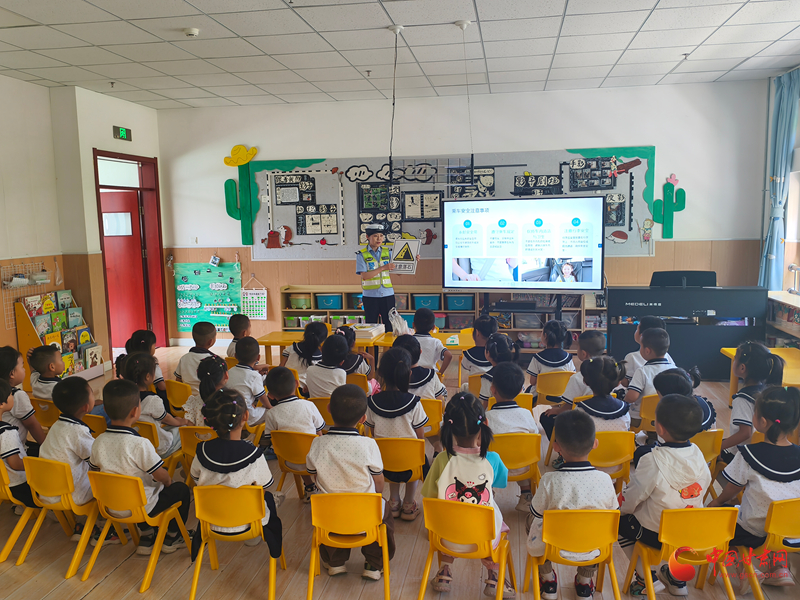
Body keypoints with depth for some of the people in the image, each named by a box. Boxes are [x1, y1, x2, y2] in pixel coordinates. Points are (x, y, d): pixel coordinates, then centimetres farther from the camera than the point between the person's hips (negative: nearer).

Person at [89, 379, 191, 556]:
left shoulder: (98, 442, -10)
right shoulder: (139, 444, -29)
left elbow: (94, 470, 6)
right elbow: (161, 476, -22)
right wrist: (169, 481, 1)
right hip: (144, 508, -6)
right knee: (181, 489, 15)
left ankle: (146, 537, 32)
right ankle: (172, 537, 27)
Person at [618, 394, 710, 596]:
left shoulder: (652, 462, -28)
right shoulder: (698, 455, -9)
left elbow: (630, 500, -17)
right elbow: (702, 491, 6)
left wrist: (621, 508, 7)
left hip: (657, 535, -6)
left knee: (619, 521, 17)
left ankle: (647, 579, 18)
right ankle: (676, 579, 39)